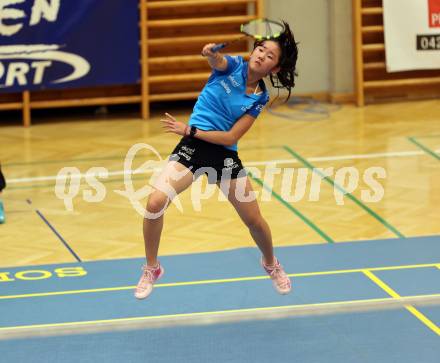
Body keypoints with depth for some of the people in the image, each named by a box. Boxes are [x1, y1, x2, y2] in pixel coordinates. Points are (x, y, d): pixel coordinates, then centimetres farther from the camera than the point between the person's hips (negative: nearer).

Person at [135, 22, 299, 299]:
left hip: (223, 153, 2)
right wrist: (212, 54, -52)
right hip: (192, 149, -2)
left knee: (255, 220, 7)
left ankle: (271, 264, 42)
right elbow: (218, 61, -28)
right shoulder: (234, 66, -2)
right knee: (155, 203, -21)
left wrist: (189, 130, -16)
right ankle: (151, 269, 2)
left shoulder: (259, 98, -1)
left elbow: (231, 137, -9)